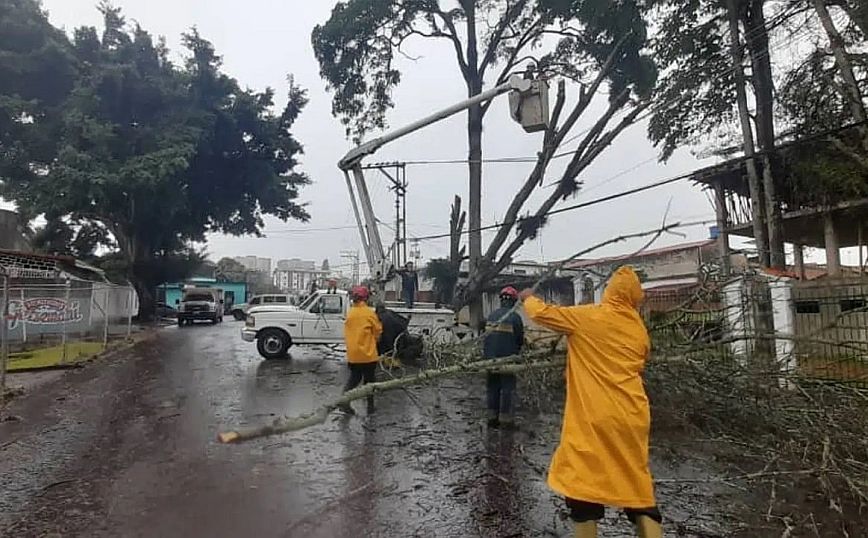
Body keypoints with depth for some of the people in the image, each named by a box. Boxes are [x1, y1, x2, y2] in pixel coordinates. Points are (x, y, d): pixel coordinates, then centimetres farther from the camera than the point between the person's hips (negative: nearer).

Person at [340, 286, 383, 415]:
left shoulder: (350, 312, 2)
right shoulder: (369, 312, -12)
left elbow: (347, 332, 10)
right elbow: (378, 330, -4)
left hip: (352, 354, 4)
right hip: (368, 353, -4)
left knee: (354, 377, 18)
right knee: (369, 379, 10)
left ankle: (344, 401, 5)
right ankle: (370, 406, 17)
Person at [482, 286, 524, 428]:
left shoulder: (492, 315, 5)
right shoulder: (515, 317, -9)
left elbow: (486, 335, 9)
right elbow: (520, 339, -4)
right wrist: (516, 350, 15)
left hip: (490, 357, 5)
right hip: (507, 358, -5)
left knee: (492, 387, 13)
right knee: (507, 387, 4)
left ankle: (492, 417, 18)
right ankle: (505, 419, 5)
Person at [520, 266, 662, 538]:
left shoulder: (587, 317, -5)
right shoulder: (640, 330, 10)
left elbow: (542, 313, 3)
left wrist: (529, 298, 24)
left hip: (594, 417, -5)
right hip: (632, 418, 5)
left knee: (582, 481, 6)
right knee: (638, 485, 15)